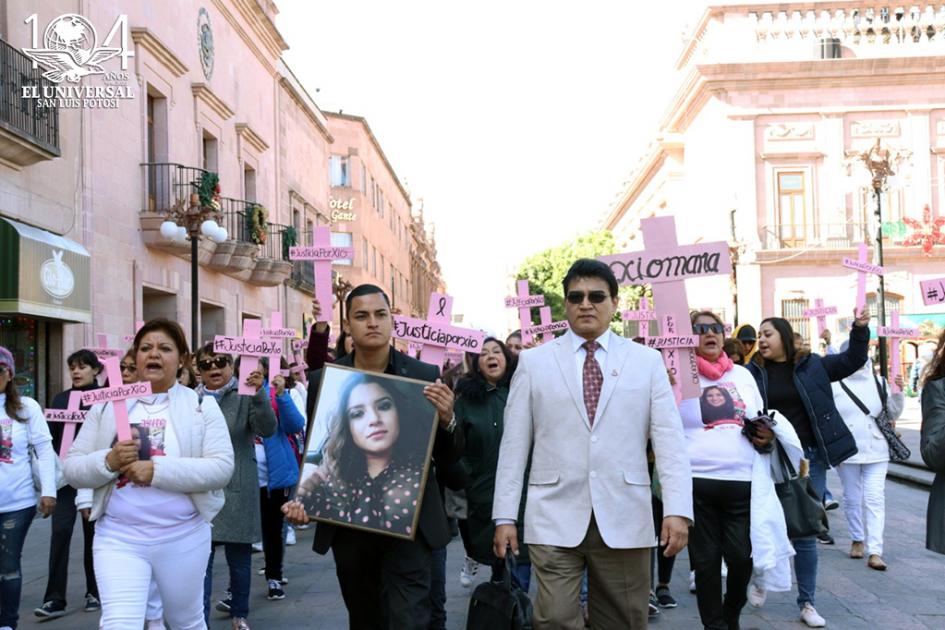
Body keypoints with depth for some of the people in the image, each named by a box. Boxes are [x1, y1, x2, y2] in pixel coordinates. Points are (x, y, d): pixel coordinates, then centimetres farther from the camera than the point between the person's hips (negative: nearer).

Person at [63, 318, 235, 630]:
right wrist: (109, 461, -18)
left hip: (184, 536, 0)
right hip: (118, 536, 0)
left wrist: (157, 470, -22)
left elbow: (221, 467, -13)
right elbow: (72, 467, 3)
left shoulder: (202, 405, -2)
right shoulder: (107, 405, 5)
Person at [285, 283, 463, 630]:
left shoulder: (426, 376, -3)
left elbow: (449, 456, -1)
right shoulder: (323, 380, 1)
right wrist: (304, 499, -9)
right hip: (347, 525, 3)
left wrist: (447, 420, -22)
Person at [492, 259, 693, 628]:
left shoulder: (647, 361, 6)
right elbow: (514, 444, 4)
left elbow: (669, 439, 0)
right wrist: (505, 515, 0)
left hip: (624, 519, 1)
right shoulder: (534, 362, 6)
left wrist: (678, 510, -11)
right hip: (555, 519, -1)